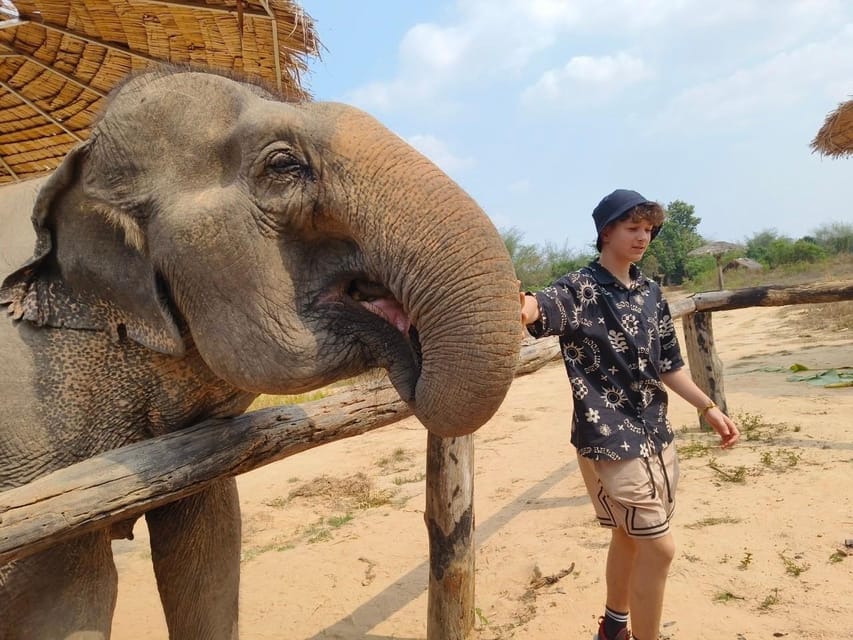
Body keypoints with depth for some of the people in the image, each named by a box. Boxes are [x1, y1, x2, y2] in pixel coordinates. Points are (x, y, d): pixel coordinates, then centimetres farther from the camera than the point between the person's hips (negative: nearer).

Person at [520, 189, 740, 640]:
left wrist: (708, 407, 11)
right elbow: (544, 307, -37)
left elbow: (667, 363, 15)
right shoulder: (579, 288, -14)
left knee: (631, 537, 20)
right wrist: (521, 307, -60)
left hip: (656, 435, 7)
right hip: (609, 439, -7)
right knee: (658, 547, -5)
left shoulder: (650, 293, 9)